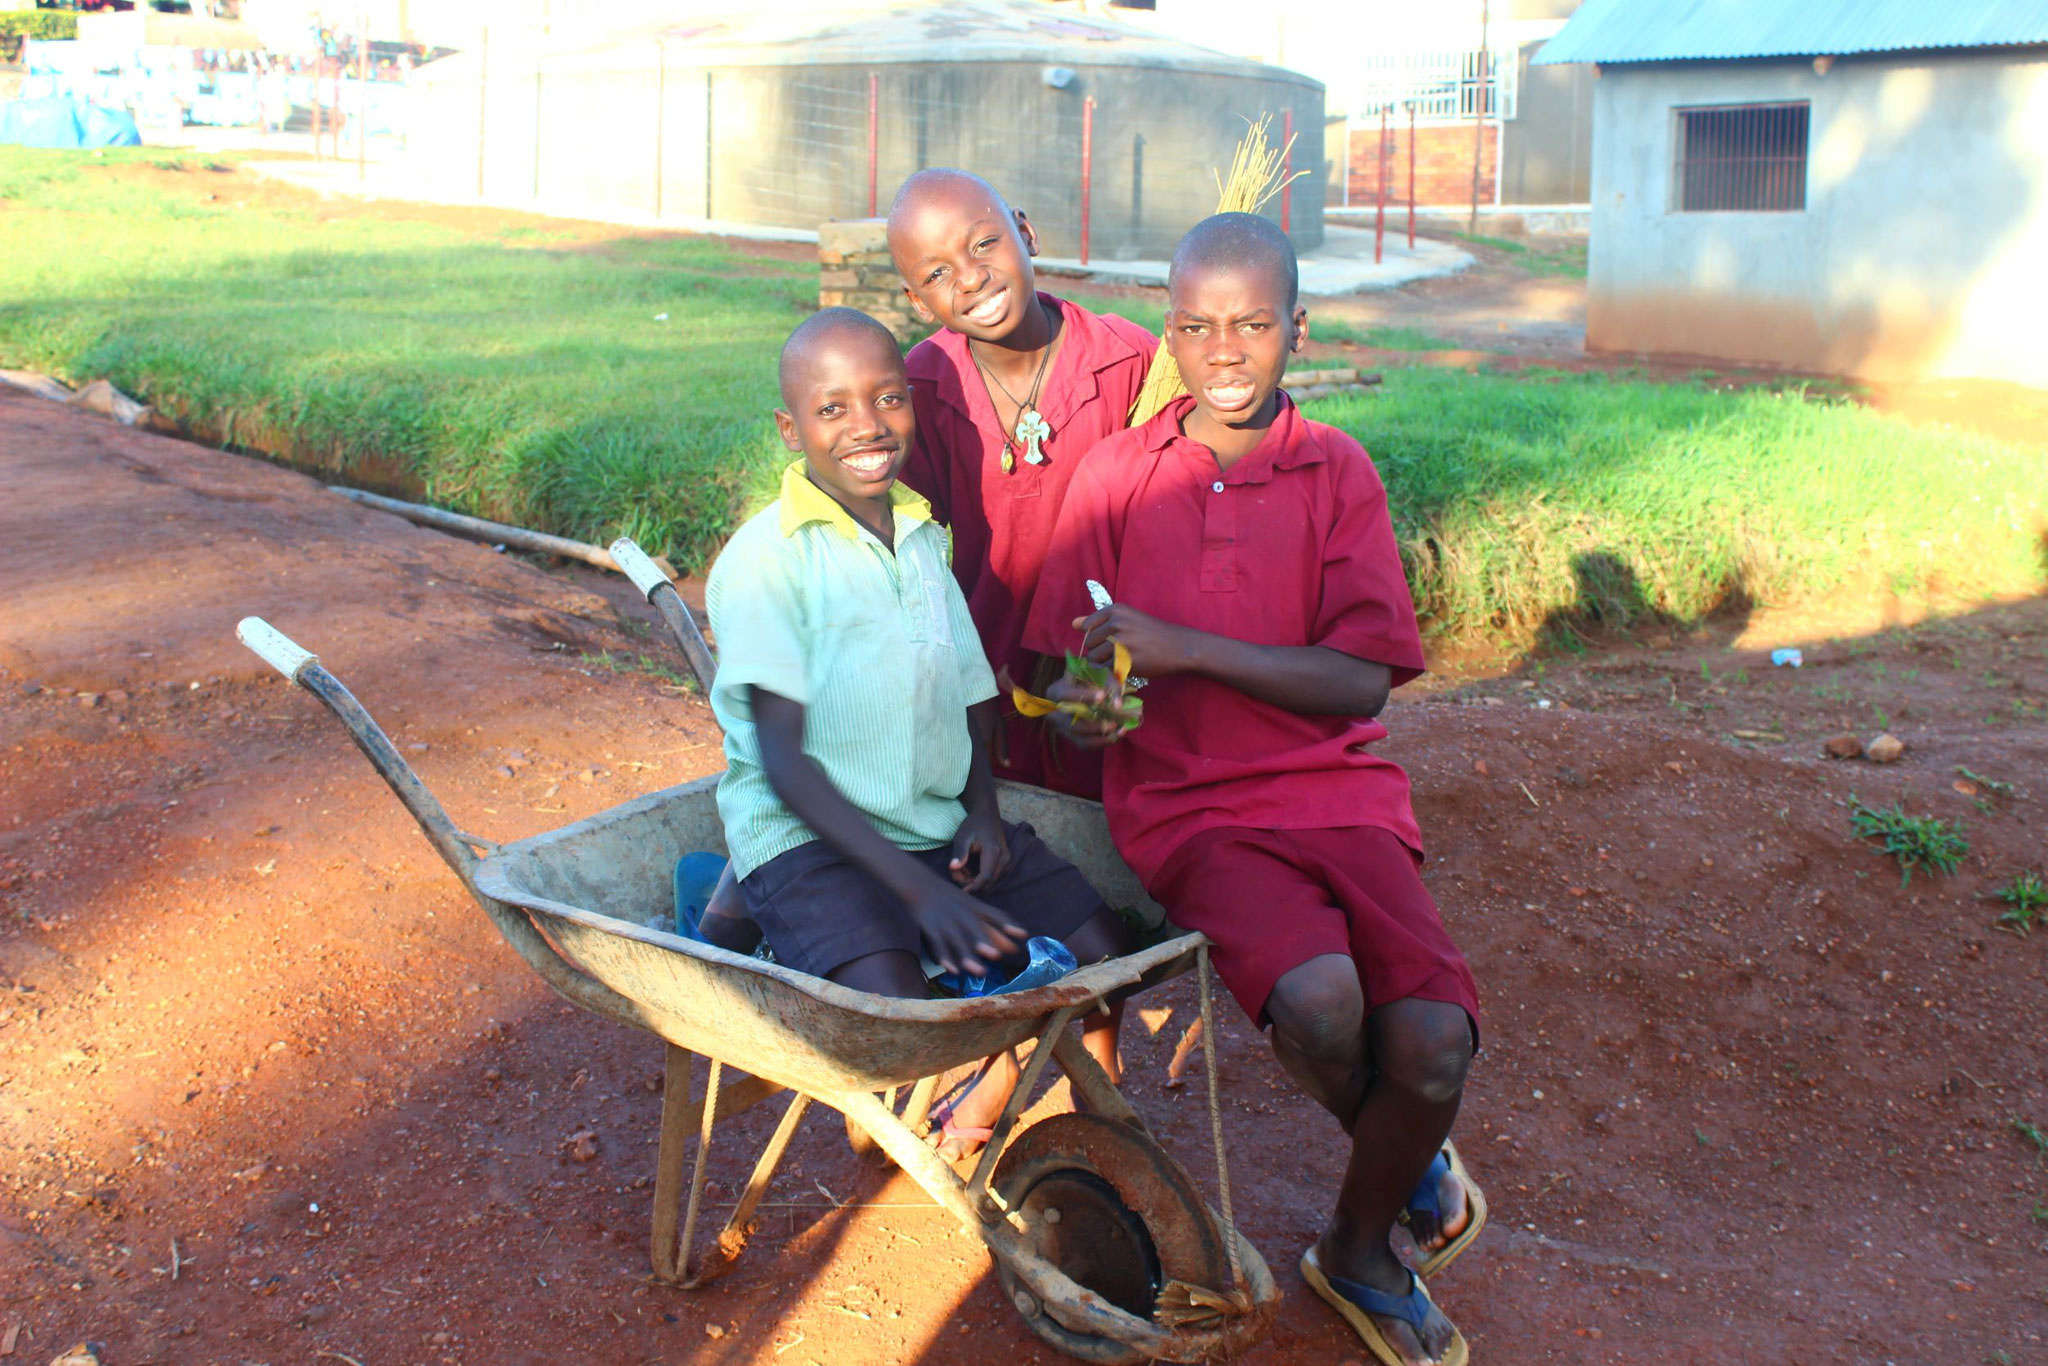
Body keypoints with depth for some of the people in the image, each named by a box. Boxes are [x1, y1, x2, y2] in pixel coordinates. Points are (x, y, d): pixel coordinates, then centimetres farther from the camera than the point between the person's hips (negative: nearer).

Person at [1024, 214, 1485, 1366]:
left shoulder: (1338, 472, 3)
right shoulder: (1116, 477, 4)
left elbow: (1360, 679, -7)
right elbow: (1061, 674, 6)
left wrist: (1181, 647, -16)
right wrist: (1088, 698, -17)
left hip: (1338, 787, 1)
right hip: (1189, 803, -1)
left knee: (1434, 1045, -20)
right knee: (1319, 1000, -30)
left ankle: (1360, 1251, 16)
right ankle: (1412, 1159, 10)